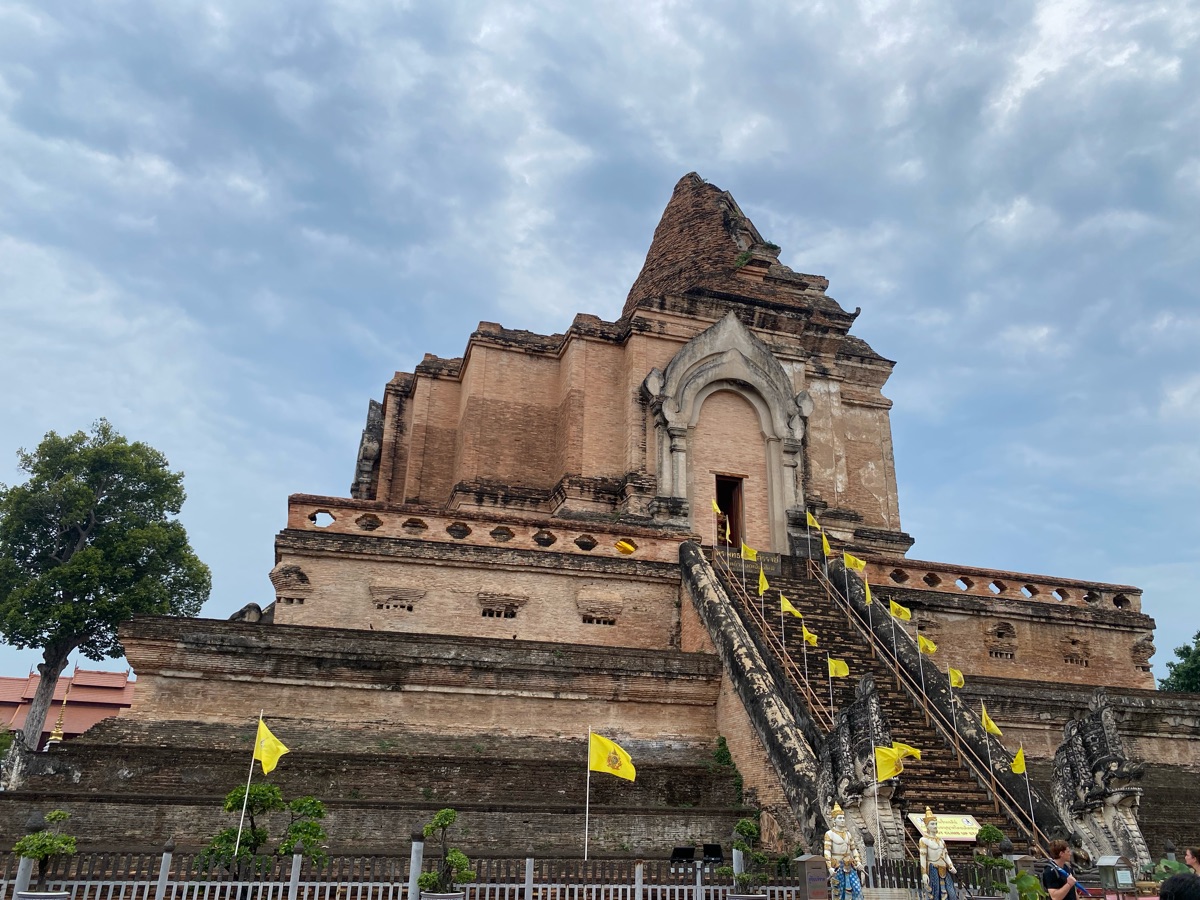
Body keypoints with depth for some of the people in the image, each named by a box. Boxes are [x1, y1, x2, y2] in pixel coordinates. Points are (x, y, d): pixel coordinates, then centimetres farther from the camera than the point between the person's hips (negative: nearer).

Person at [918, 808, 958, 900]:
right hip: (933, 870, -6)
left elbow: (946, 855, 14)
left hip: (944, 871, 7)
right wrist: (924, 874, -18)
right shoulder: (924, 840, -6)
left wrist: (951, 867, -3)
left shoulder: (940, 840, 16)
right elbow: (923, 857, -11)